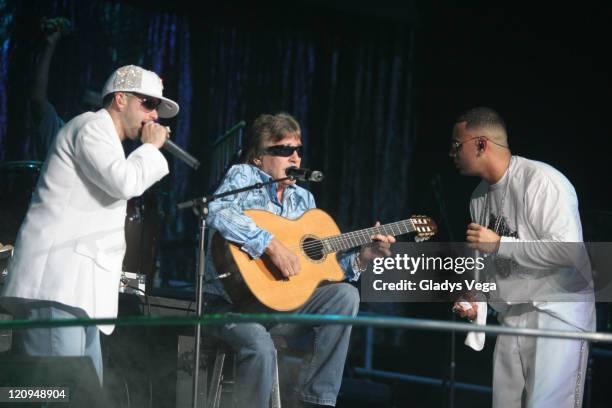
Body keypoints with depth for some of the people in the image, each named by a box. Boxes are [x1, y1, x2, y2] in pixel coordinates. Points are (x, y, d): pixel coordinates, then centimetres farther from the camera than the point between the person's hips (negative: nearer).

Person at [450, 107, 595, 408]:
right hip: (512, 319, 8)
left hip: (556, 316, -8)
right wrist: (477, 299, 2)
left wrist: (499, 244, -20)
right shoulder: (480, 196, 12)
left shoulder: (541, 181, -16)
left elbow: (567, 251, -24)